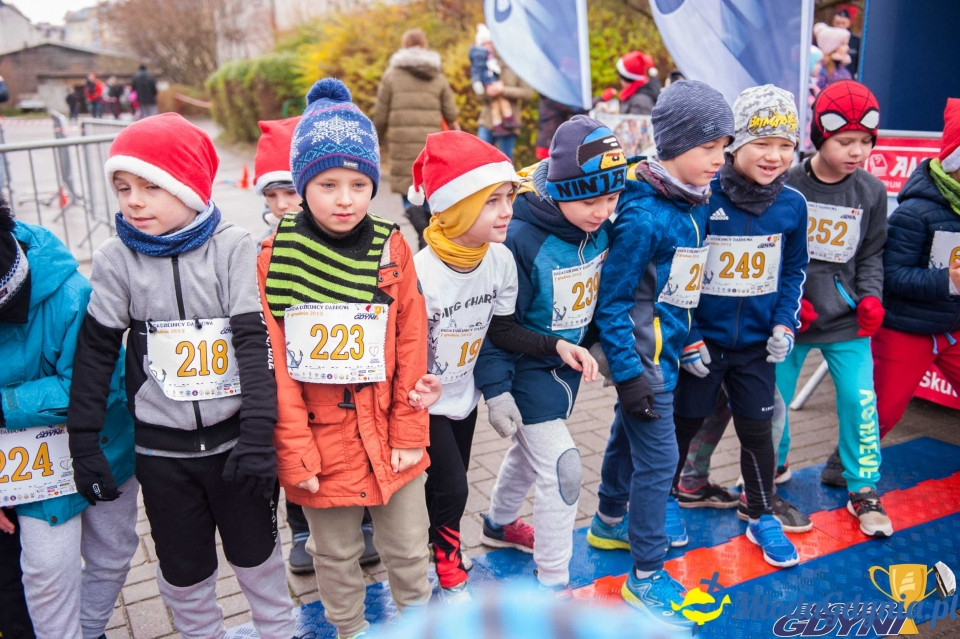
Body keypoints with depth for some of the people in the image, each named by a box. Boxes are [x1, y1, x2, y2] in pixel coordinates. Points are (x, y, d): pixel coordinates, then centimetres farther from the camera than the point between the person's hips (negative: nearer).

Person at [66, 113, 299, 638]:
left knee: (255, 552, 16)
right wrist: (84, 443, 0)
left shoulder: (234, 249, -10)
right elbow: (95, 353, 0)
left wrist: (257, 435, -17)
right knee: (183, 567, 15)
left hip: (234, 438, -1)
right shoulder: (116, 260, -5)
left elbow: (256, 342, -13)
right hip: (161, 450, 2)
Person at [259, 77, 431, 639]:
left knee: (409, 546, 19)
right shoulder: (275, 256, -11)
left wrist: (409, 432, -3)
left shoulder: (392, 248, -4)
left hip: (389, 437, 2)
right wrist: (297, 451, -11)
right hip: (321, 439, -1)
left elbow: (412, 346, -2)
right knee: (336, 554, 19)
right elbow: (275, 366, -10)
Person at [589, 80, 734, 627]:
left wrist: (690, 340, 15)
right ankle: (646, 577, 15)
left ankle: (611, 524, 45)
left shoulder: (697, 203, 2)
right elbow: (612, 301, -20)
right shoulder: (643, 215, -24)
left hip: (665, 350, 8)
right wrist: (628, 374, -19)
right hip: (642, 357, -8)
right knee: (658, 459, -1)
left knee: (629, 436, 24)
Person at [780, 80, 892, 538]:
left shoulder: (871, 192, 0)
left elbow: (872, 255, 9)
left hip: (846, 319, 2)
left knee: (860, 399, 0)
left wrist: (870, 298, -7)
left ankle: (863, 489, 20)